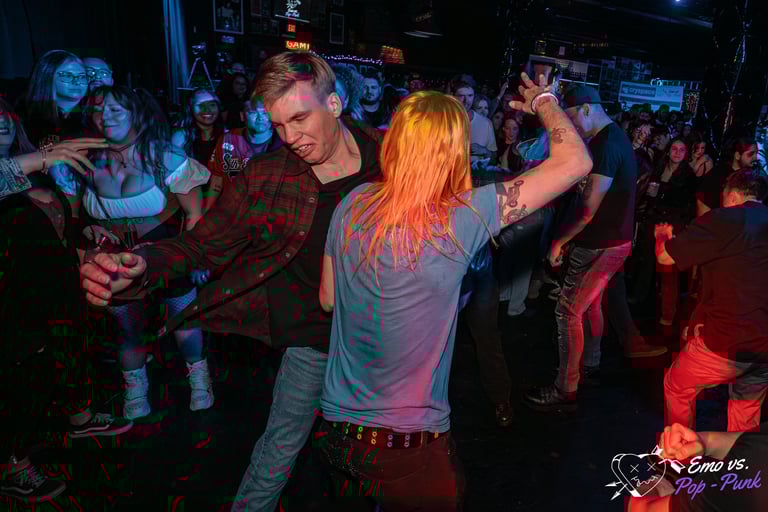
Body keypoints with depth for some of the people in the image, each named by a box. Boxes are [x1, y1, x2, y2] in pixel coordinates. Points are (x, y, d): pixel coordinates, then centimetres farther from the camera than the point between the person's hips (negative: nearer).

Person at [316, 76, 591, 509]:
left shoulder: (353, 203, -9)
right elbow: (575, 162, -14)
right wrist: (543, 100, 3)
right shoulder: (461, 220, -23)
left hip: (338, 425, 4)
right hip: (410, 445, -3)